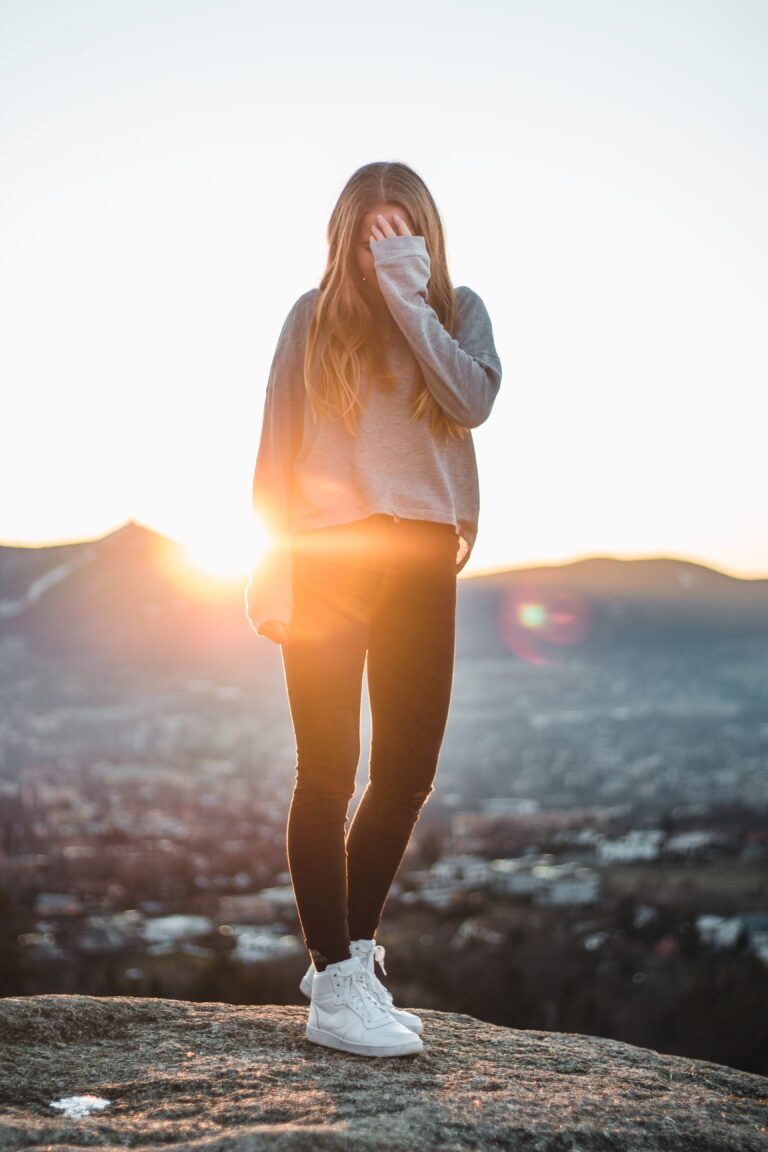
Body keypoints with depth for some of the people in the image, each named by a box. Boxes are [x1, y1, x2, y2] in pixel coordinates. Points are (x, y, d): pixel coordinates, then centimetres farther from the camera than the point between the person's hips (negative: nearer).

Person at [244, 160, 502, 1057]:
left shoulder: (458, 309, 8)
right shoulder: (315, 315, 4)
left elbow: (472, 402, -12)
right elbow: (276, 449, 3)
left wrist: (410, 293, -12)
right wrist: (272, 562, -5)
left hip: (422, 556, 3)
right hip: (326, 554, -2)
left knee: (408, 771, 5)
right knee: (328, 771, -4)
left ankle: (353, 951, 21)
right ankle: (335, 985, 1)